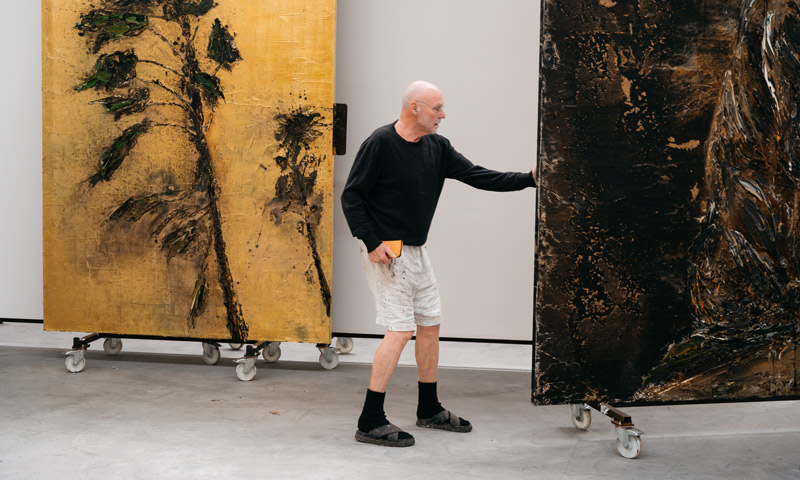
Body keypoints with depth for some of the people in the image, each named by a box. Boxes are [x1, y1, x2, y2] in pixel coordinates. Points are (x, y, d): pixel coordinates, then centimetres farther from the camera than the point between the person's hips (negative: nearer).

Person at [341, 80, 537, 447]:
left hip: (416, 251, 8)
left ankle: (429, 410, 28)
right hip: (385, 252, -8)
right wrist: (371, 243, -18)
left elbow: (477, 176, 6)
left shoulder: (437, 148, 6)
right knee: (400, 330, -12)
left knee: (430, 324, 12)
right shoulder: (380, 144, -14)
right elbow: (351, 197, -12)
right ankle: (370, 422, -4)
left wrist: (529, 179, -1)